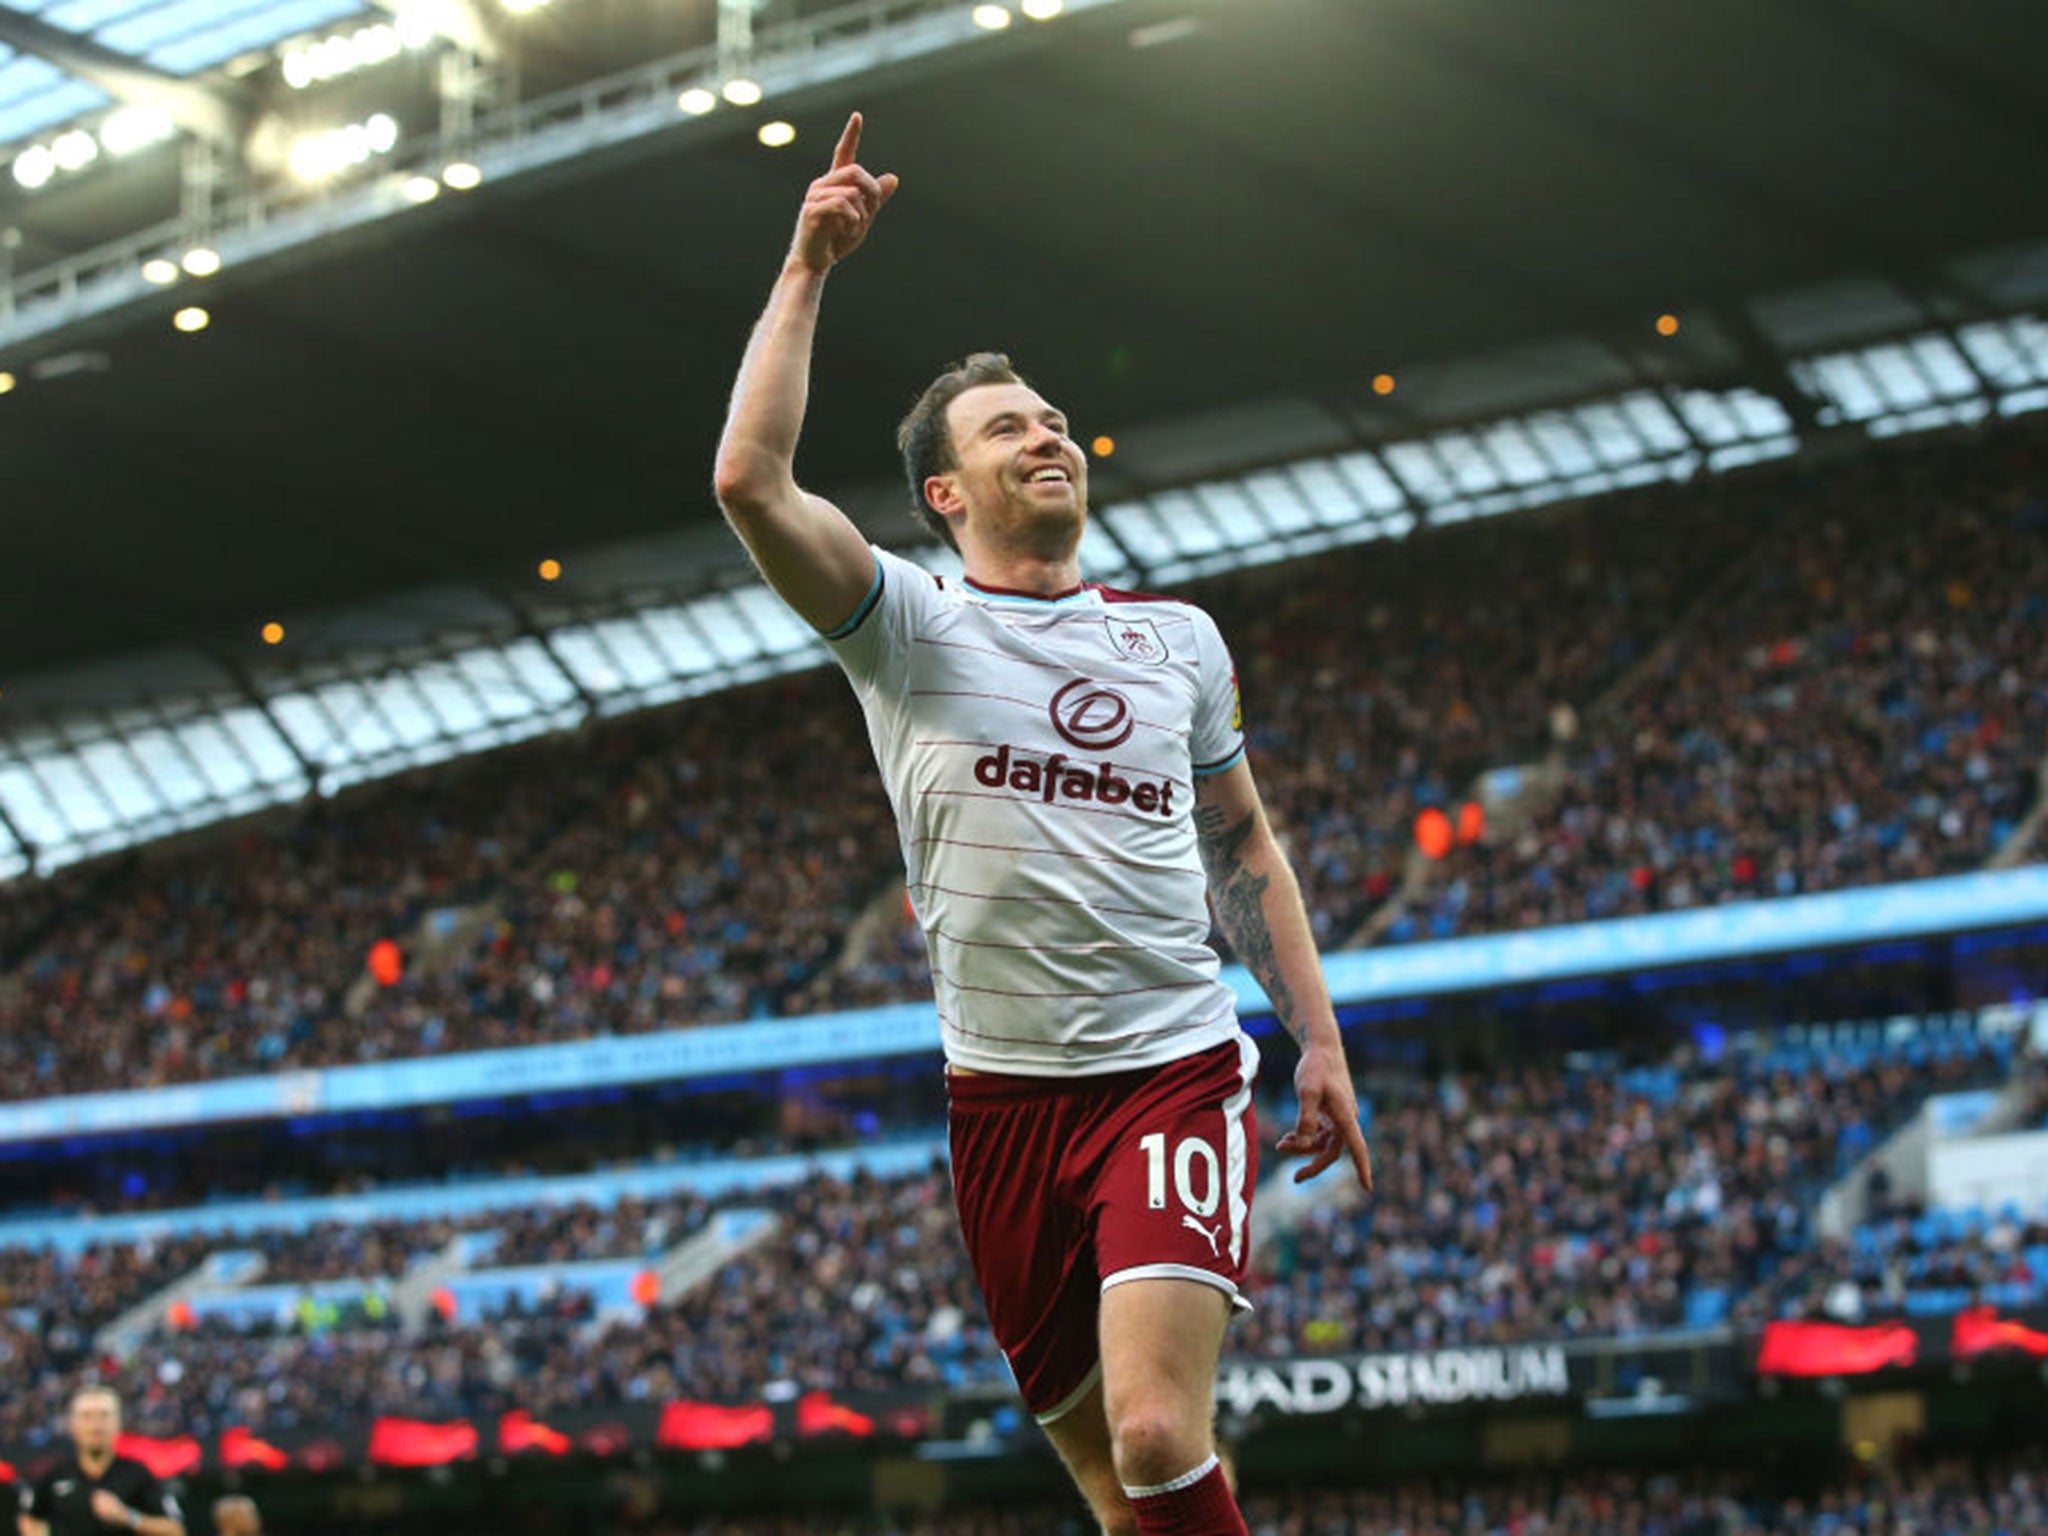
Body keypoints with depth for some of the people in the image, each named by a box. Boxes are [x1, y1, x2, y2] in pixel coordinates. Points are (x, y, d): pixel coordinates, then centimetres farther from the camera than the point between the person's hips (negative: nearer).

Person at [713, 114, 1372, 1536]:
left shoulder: (1180, 638, 12)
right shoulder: (913, 629, 2)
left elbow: (1246, 851, 20)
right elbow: (752, 481, -13)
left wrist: (1319, 1042, 13)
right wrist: (808, 269, -9)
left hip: (1176, 1072, 0)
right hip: (1006, 1099, 0)